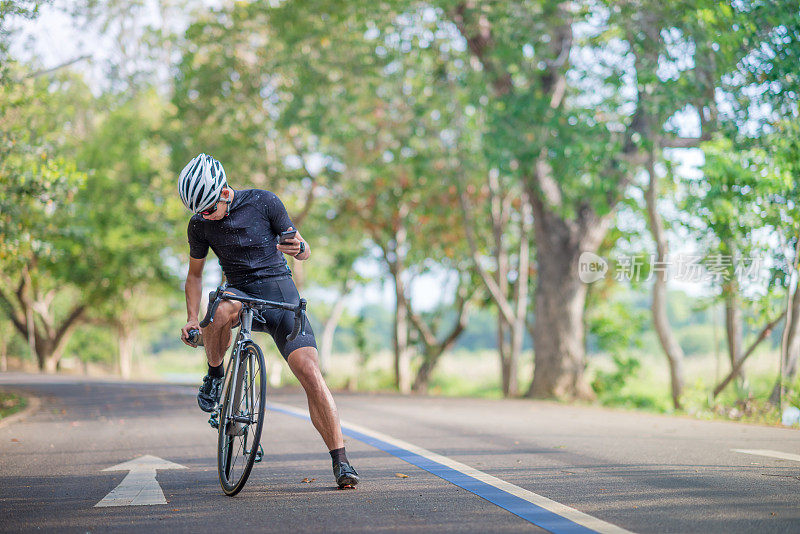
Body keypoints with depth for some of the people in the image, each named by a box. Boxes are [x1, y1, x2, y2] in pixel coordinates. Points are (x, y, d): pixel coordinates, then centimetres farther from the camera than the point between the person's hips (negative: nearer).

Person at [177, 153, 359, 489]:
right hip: (239, 293, 1)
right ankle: (214, 374, -8)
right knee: (220, 310, -38)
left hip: (279, 289, -1)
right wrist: (191, 319, 0)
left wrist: (297, 247, -27)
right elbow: (195, 274, 13)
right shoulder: (199, 225, -1)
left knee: (309, 371, -20)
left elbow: (305, 252, -2)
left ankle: (340, 461, -14)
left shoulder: (264, 202, -8)